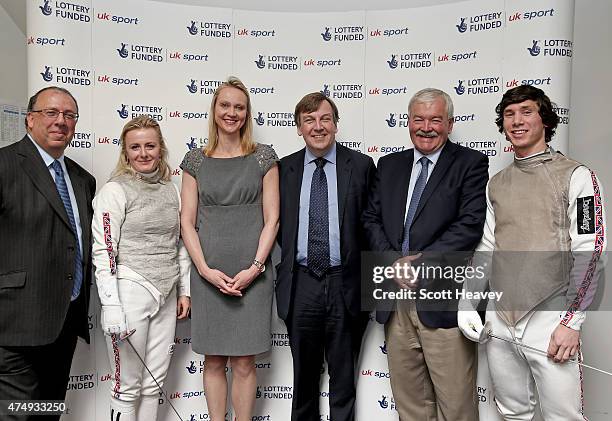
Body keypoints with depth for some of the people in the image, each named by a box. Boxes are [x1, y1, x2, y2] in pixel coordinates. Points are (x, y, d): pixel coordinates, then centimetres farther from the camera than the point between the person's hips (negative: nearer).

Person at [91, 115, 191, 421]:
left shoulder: (170, 189, 10)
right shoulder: (115, 190, -7)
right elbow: (103, 252, -12)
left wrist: (183, 290, 13)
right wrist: (111, 308, -17)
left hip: (166, 297, 5)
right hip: (131, 293, -5)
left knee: (154, 382, 13)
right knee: (128, 387, 6)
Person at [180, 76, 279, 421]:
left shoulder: (264, 157, 3)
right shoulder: (196, 160, 8)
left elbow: (272, 219, 0)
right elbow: (188, 223, 5)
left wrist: (254, 268, -10)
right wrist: (206, 270, -7)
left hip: (252, 274, -2)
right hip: (208, 274, 2)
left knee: (244, 363, 4)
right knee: (214, 361, 11)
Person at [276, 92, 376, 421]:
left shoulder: (362, 166, -1)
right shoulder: (283, 169, 5)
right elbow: (275, 223, 10)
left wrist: (368, 279, -2)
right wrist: (286, 264, 4)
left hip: (344, 284, -1)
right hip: (300, 285, 2)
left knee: (344, 375, 13)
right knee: (303, 374, 17)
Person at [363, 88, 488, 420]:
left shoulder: (471, 164, -1)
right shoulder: (389, 165, 14)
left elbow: (470, 225, -11)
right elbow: (372, 218, 9)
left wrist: (421, 261, -15)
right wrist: (393, 261, -7)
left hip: (444, 302, -4)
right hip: (396, 304, 5)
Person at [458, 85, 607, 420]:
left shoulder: (576, 177, -4)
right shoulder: (496, 184, 11)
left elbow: (590, 253, -8)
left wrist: (571, 322, -12)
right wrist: (467, 303, 4)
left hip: (549, 321, -4)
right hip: (498, 320, 5)